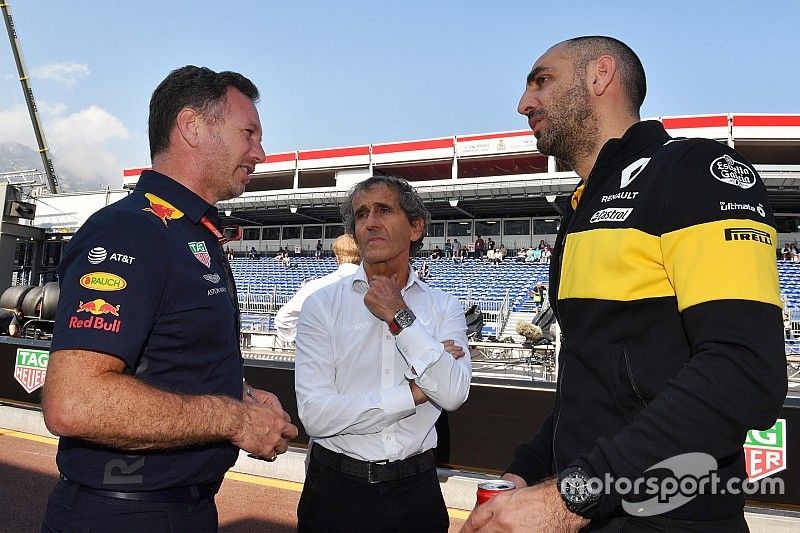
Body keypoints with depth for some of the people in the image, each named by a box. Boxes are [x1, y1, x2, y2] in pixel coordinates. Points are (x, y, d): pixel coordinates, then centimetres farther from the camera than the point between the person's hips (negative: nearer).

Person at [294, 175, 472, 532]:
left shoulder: (444, 308, -1)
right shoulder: (322, 305, -7)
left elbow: (453, 395, -16)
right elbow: (315, 415, -16)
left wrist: (400, 318, -16)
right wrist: (414, 393, -13)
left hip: (417, 490, 2)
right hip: (338, 489, -1)